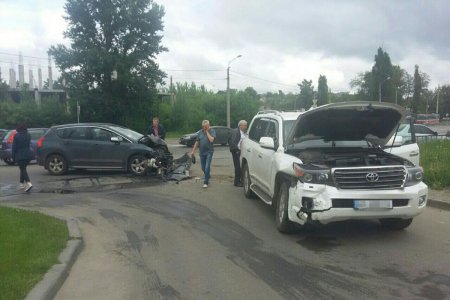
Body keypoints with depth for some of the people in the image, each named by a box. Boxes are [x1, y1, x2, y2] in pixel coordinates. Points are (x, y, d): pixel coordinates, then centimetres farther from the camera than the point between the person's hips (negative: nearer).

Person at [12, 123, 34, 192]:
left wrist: (13, 157, 0)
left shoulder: (16, 136, -10)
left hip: (19, 155, -5)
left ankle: (28, 183, -23)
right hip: (27, 154, 5)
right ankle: (22, 183, 29)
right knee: (23, 169, 20)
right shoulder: (28, 135, 4)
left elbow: (14, 147, -7)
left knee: (23, 169, -5)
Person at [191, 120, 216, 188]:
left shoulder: (212, 131, -6)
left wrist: (207, 132, -14)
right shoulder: (200, 132, 6)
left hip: (209, 152, -5)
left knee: (207, 167, -13)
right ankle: (208, 177, 38)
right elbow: (197, 142, 10)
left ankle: (206, 182, -7)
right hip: (202, 152, 5)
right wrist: (193, 151, 8)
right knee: (203, 168, 12)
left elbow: (211, 140, -22)